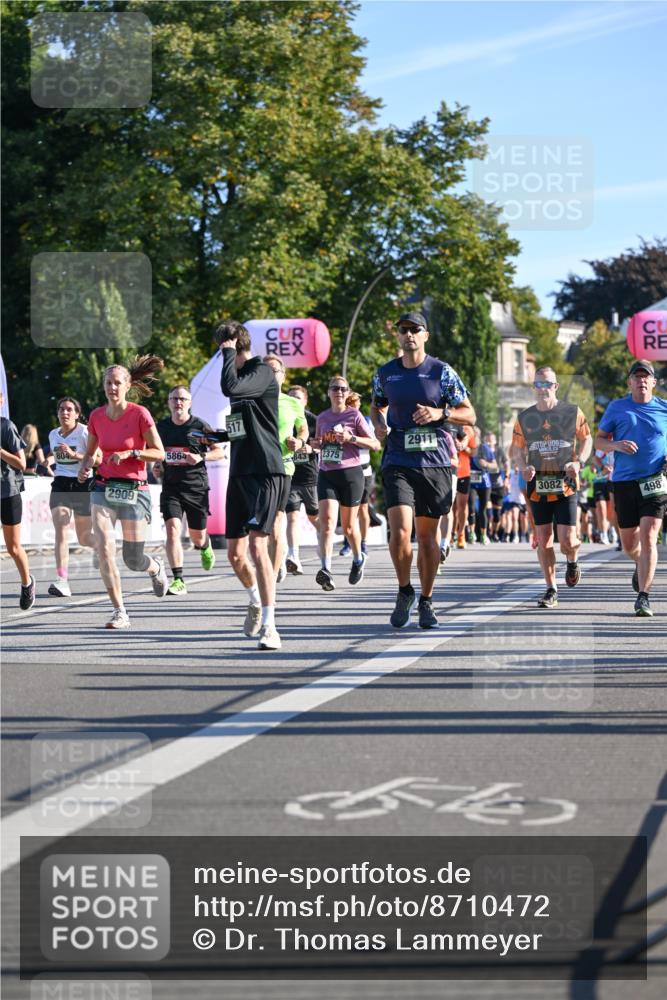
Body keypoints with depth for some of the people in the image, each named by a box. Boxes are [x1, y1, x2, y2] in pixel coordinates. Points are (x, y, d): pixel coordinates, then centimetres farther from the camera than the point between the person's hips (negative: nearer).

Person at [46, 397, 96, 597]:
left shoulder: (85, 432, -7)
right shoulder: (53, 435, 10)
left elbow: (98, 459, -14)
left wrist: (74, 454, -24)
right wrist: (49, 462, 8)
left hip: (83, 485, -3)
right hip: (60, 486, 3)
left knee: (84, 538, 7)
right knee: (61, 531, -17)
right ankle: (62, 581, -24)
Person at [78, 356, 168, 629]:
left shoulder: (139, 414, -9)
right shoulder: (97, 416, 3)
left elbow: (159, 453, -7)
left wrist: (129, 453, -20)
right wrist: (85, 466, -4)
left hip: (134, 490, -3)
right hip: (103, 487, 3)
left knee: (133, 560, 4)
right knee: (104, 549, -17)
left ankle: (156, 568, 42)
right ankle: (119, 611, -8)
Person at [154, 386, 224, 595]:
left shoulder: (199, 426, -5)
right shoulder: (162, 426, 5)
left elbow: (219, 451, 0)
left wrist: (201, 457, -17)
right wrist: (157, 466, 4)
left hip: (196, 487, -1)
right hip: (170, 486, 1)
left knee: (197, 535, 10)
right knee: (172, 530, -17)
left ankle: (205, 547, 50)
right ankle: (178, 581, -18)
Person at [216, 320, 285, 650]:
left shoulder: (262, 371, -8)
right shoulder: (240, 374, 18)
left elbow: (230, 388, -28)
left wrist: (229, 351, -14)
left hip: (265, 471, -9)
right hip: (240, 471, 9)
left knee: (257, 547, -18)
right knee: (235, 554, 11)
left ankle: (268, 624, -16)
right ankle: (255, 600, 38)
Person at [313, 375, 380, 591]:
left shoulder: (354, 415, -2)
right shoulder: (322, 418, 11)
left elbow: (376, 445, -4)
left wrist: (351, 438, -17)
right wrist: (316, 443, 4)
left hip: (350, 474, -3)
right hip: (326, 474, 3)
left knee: (348, 526, 8)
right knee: (327, 521, -16)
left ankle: (358, 559, 37)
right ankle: (326, 570, -28)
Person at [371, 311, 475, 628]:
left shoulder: (442, 372, 0)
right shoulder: (385, 373, 7)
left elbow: (469, 414, 4)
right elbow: (377, 406, 26)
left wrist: (441, 413, -14)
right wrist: (379, 424, 4)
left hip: (435, 462, 0)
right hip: (398, 462, 0)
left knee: (428, 535, 6)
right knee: (400, 531, -16)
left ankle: (426, 602, 20)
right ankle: (405, 591, 7)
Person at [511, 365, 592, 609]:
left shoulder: (572, 412, 1)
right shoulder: (524, 417, 6)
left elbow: (586, 439, 11)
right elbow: (517, 450, 13)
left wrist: (578, 462, -6)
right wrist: (524, 467, -8)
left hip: (565, 484, -2)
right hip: (537, 485, 2)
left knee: (567, 540, -9)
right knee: (543, 539, 2)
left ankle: (572, 561, 28)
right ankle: (551, 590, 13)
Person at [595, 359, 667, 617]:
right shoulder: (616, 408, 6)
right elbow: (599, 440, 10)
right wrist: (615, 445, -12)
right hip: (625, 482, 1)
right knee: (628, 544, 9)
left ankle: (643, 597, -11)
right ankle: (642, 566, 44)